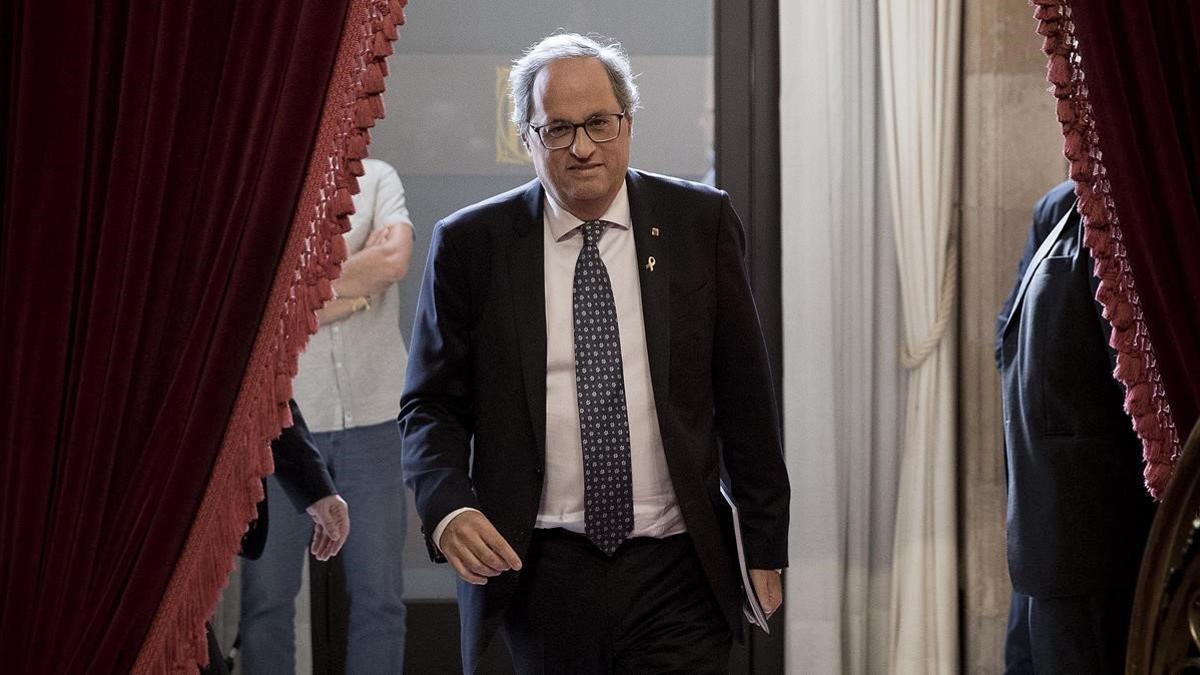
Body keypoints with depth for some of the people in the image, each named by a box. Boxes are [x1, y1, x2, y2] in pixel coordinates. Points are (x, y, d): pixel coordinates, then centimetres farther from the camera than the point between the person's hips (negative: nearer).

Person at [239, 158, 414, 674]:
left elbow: (395, 260, -14)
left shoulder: (377, 179, 4)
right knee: (267, 597, 5)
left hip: (373, 415, 1)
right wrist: (361, 283, -7)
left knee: (380, 596, 5)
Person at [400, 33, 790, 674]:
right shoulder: (470, 245, 2)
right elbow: (430, 406, 4)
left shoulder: (701, 223, 5)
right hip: (536, 573, 0)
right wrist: (448, 511, -16)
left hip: (675, 572, 0)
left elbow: (745, 397, 7)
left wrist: (765, 544, 6)